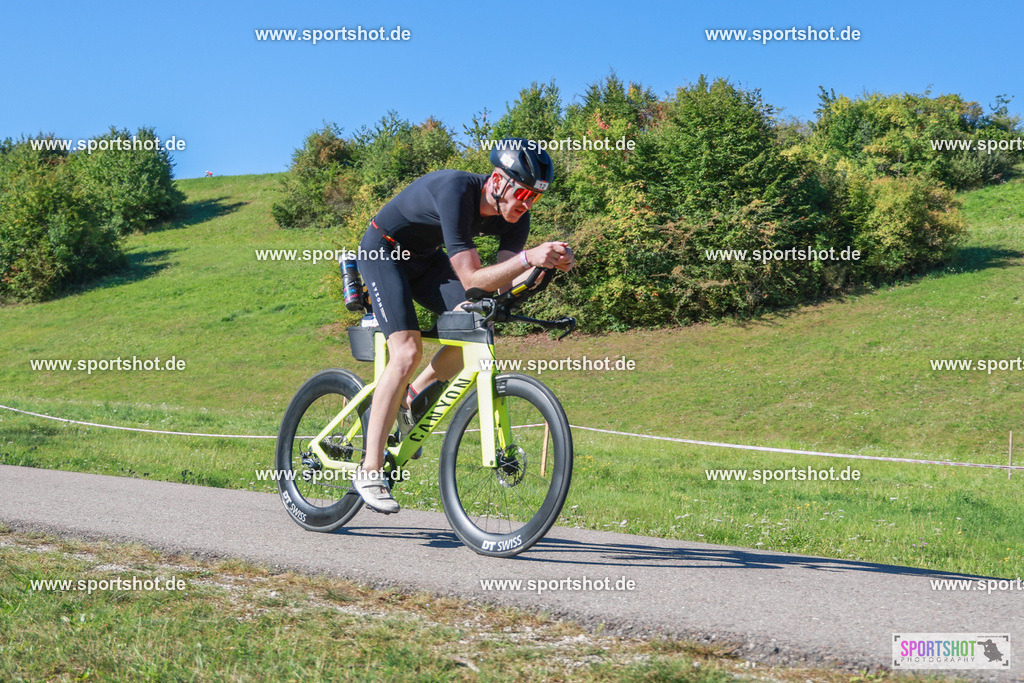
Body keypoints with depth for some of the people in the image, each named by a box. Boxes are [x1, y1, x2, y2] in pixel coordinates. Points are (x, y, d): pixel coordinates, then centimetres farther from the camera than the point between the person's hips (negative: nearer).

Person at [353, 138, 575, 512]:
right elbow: (471, 279, -38)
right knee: (407, 352, -22)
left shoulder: (515, 214, -15)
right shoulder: (456, 190, -36)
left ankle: (411, 397, 8)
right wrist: (528, 257, -49)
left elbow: (504, 282, -19)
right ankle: (369, 471, -16)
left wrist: (547, 263, -35)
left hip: (425, 257, 7)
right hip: (383, 250, -7)